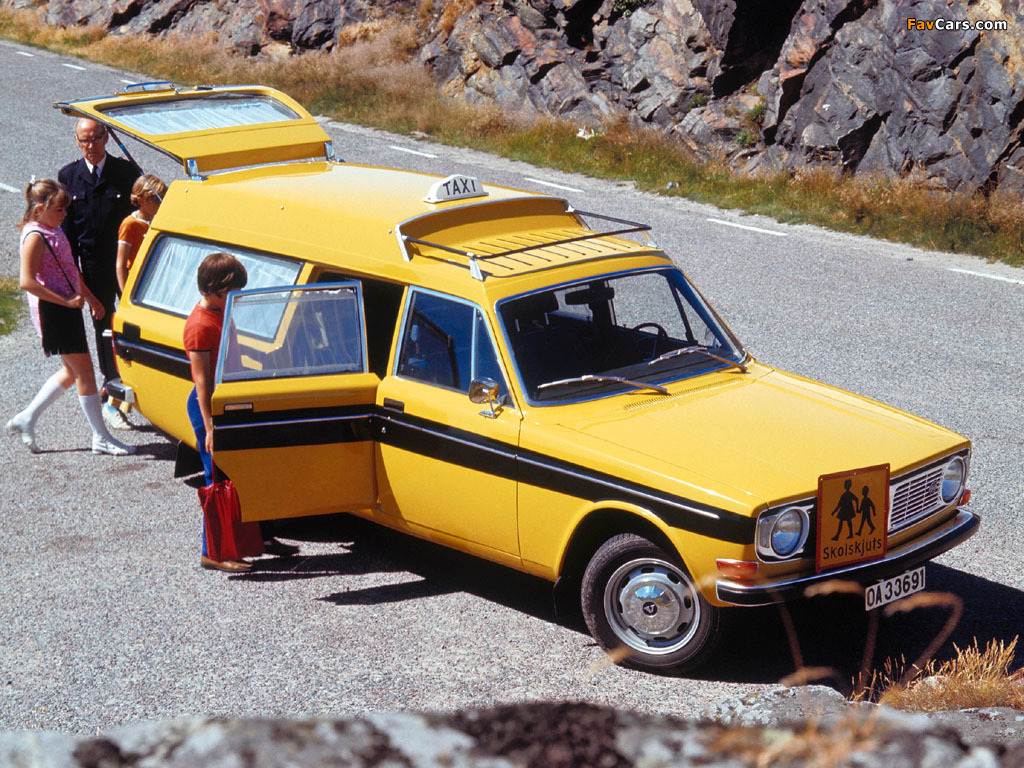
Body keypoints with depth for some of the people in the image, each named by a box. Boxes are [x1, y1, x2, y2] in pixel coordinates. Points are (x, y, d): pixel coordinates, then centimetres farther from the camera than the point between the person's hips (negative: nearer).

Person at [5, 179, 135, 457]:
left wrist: (90, 298, 24)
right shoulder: (35, 237, -16)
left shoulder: (53, 231, 13)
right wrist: (66, 301, -23)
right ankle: (101, 438, 4)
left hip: (67, 308, 10)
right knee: (84, 372, -4)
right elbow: (27, 281, -24)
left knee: (72, 371, 16)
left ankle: (26, 419, 24)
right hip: (52, 311, -10)